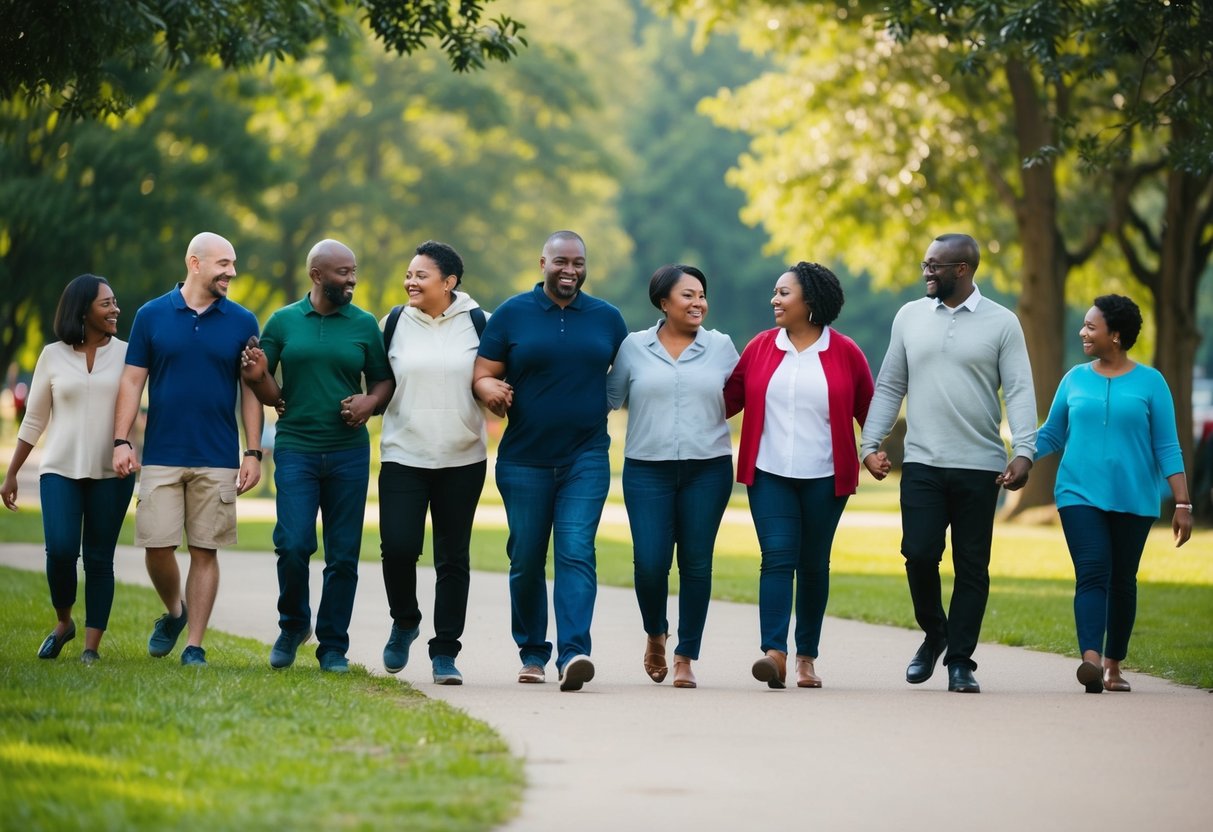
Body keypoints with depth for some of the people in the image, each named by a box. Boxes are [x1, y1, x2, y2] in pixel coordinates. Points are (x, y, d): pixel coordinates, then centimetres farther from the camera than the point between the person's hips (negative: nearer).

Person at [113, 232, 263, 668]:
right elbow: (133, 381, 4)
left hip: (218, 460, 0)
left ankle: (195, 644, 6)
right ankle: (173, 612, 25)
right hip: (161, 456, 0)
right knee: (157, 546, -2)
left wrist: (253, 453, -1)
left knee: (205, 550, 0)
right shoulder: (152, 315, 3)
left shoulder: (242, 322, 4)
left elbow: (251, 390, 5)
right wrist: (121, 441, -5)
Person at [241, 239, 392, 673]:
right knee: (293, 545, -11)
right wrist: (258, 376, -14)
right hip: (295, 449, -1)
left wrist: (370, 401, -9)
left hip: (349, 453, 1)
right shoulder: (283, 322, 5)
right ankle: (293, 626, 14)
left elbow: (383, 380, 12)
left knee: (343, 555, 1)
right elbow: (269, 394, 8)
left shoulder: (364, 324, 7)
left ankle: (333, 646, 12)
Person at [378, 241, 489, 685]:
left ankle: (445, 653, 10)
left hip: (463, 459, 0)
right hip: (403, 454, 0)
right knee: (397, 547, -12)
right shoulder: (395, 323, 5)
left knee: (453, 557, 3)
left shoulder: (476, 322, 2)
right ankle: (405, 623, 16)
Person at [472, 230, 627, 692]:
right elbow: (482, 374, 2)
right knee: (526, 560, 7)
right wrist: (490, 389, -20)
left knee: (576, 553, -14)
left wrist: (609, 404, -1)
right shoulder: (512, 314, 3)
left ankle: (573, 653, -23)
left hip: (586, 460, -1)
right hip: (524, 460, 1)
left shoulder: (607, 318, 8)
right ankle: (532, 651, 22)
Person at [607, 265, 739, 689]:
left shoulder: (720, 347, 7)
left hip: (708, 470, 1)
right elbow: (609, 397, 12)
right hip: (647, 470, -1)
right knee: (650, 562, -8)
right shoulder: (634, 347, 6)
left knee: (696, 563, 0)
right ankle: (655, 634, 22)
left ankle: (686, 657, 9)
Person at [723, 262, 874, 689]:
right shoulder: (760, 347, 6)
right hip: (770, 474, 0)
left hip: (824, 477, 0)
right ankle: (774, 653, -21)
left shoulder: (845, 352, 2)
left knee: (813, 564, 7)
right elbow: (730, 398, 8)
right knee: (777, 557, -12)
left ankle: (807, 656, 17)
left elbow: (868, 409, 8)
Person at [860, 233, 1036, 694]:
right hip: (921, 464, 2)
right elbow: (889, 386, 13)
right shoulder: (910, 317, 10)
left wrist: (1024, 451, -15)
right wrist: (870, 443, 4)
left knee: (972, 567, 1)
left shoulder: (1001, 323, 1)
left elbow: (1020, 392, -4)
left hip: (979, 466, -2)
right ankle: (934, 634, 16)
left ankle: (960, 661, 9)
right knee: (919, 553, -9)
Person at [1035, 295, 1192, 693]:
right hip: (1081, 495, 0)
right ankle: (1090, 659, -29)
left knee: (1122, 581, 6)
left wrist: (1182, 503, -4)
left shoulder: (1150, 382, 1)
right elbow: (1051, 435, 13)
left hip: (1133, 499, 0)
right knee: (1092, 573, -15)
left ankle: (1114, 664, 19)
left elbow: (1167, 448, 1)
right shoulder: (1075, 379, 7)